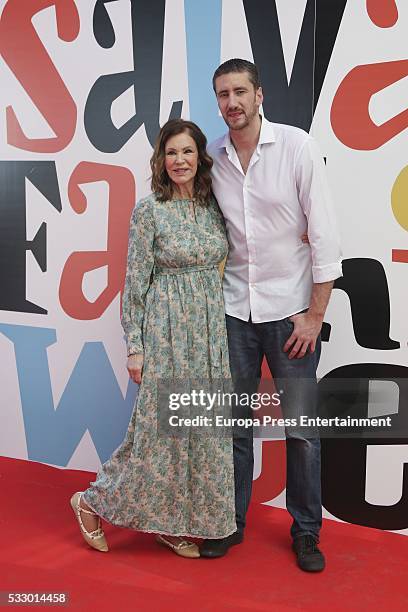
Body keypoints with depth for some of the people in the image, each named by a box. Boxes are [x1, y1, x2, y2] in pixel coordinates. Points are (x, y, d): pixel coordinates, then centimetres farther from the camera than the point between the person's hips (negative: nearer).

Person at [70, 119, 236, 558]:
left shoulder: (213, 205, 8)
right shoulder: (148, 210, -7)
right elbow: (135, 282, -7)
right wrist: (135, 346, -10)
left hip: (211, 329, 6)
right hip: (167, 331, -6)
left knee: (201, 427, 9)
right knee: (160, 425, -1)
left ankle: (173, 523, 26)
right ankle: (95, 501, 22)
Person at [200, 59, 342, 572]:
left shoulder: (297, 146, -6)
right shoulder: (212, 158, 4)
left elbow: (323, 233, -8)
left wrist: (315, 314, -10)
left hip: (289, 310, -2)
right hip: (233, 309, 3)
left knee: (301, 430, 5)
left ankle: (306, 532, 25)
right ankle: (231, 522, 29)